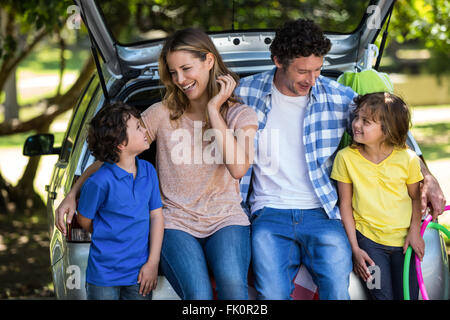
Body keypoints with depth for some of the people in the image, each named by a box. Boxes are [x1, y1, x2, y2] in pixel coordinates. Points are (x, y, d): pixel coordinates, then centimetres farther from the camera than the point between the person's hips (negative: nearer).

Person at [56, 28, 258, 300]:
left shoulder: (241, 115, 3)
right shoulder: (163, 114, 4)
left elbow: (238, 168, -15)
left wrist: (214, 110, -11)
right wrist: (72, 195, -3)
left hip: (225, 219, 0)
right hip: (176, 222, 0)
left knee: (232, 282, -33)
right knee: (199, 293, -29)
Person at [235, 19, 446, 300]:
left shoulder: (339, 98, 3)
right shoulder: (247, 92, 3)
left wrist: (427, 177, -1)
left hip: (323, 213, 1)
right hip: (270, 212, 0)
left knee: (338, 292, -17)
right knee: (273, 294, -18)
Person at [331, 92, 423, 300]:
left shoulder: (407, 158, -9)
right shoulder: (346, 158, -9)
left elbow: (415, 197, 6)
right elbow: (345, 204, -4)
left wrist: (415, 231, -8)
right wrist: (355, 249, -6)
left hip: (403, 242, 1)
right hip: (368, 241, -1)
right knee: (382, 295, -6)